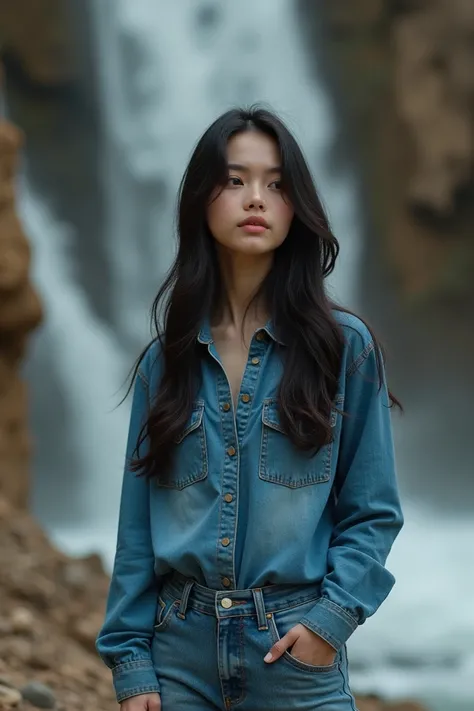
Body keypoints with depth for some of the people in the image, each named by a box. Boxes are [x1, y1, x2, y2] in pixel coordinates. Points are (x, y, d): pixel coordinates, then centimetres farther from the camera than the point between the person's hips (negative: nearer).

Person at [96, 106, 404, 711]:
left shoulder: (344, 348, -1)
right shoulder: (165, 360, 5)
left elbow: (373, 513, 1)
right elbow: (137, 523, 5)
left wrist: (334, 616, -12)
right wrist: (130, 662, -1)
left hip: (298, 657, -2)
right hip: (182, 652, 2)